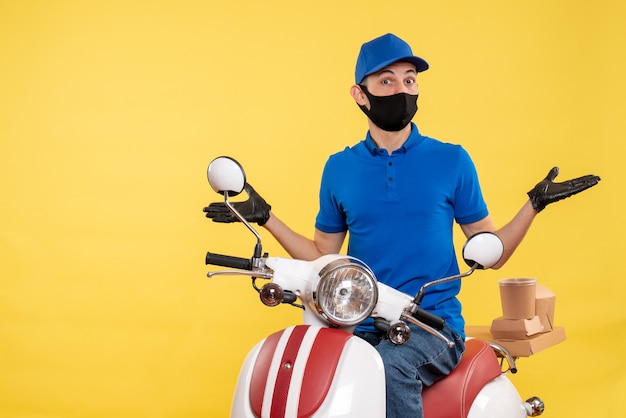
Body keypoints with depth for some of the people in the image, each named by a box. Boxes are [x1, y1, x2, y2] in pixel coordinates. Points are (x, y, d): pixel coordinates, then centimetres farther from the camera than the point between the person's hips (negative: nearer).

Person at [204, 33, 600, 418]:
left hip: (434, 323, -2)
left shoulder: (452, 160, 3)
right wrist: (265, 217, 10)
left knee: (390, 367, -35)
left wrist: (534, 204, -6)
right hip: (361, 327, 2)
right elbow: (323, 258, 16)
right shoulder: (339, 168, 9)